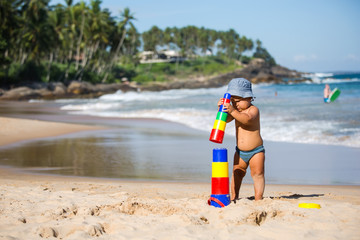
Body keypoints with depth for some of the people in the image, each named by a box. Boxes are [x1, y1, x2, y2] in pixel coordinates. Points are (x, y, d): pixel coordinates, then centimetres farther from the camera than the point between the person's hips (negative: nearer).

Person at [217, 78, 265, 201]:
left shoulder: (253, 109, -15)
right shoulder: (235, 110, 6)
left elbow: (247, 119, -35)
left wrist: (233, 111, -45)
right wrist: (221, 109, -18)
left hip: (256, 151, -6)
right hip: (240, 151, 6)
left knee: (257, 174, -5)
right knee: (236, 174, 7)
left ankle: (258, 199, -2)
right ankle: (233, 197, 12)